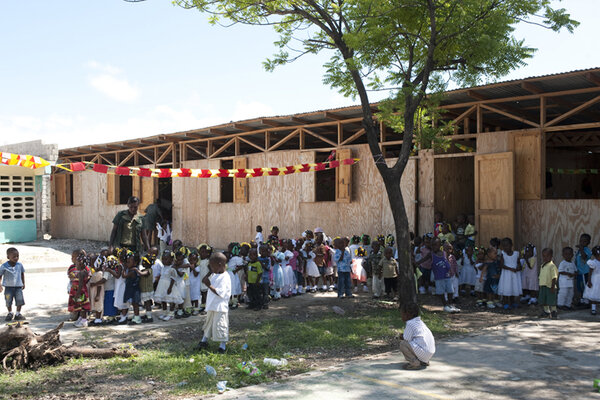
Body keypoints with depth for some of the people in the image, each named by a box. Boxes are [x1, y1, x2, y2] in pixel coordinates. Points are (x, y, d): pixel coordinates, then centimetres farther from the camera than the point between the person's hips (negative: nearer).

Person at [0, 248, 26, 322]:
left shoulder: (20, 265, -3)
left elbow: (22, 273, 12)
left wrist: (23, 283, 15)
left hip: (18, 286, 2)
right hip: (8, 287, -1)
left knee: (20, 300, -6)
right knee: (8, 301, 3)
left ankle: (18, 314, 12)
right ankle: (10, 313, 27)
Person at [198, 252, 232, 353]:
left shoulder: (225, 278, -19)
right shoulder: (214, 275, 9)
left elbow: (220, 293, -25)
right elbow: (204, 280, 20)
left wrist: (209, 285, -24)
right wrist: (210, 272, 7)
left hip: (220, 307, -9)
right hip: (211, 306, 9)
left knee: (220, 325, -1)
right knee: (208, 323, 21)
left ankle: (223, 345, 12)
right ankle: (204, 341, 35)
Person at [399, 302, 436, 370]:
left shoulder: (410, 324, -11)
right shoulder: (420, 322, 17)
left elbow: (406, 339, -11)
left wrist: (402, 337, 10)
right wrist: (404, 336, 14)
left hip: (423, 353, -10)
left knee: (402, 344, -9)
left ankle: (416, 364, -8)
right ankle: (424, 362, 18)